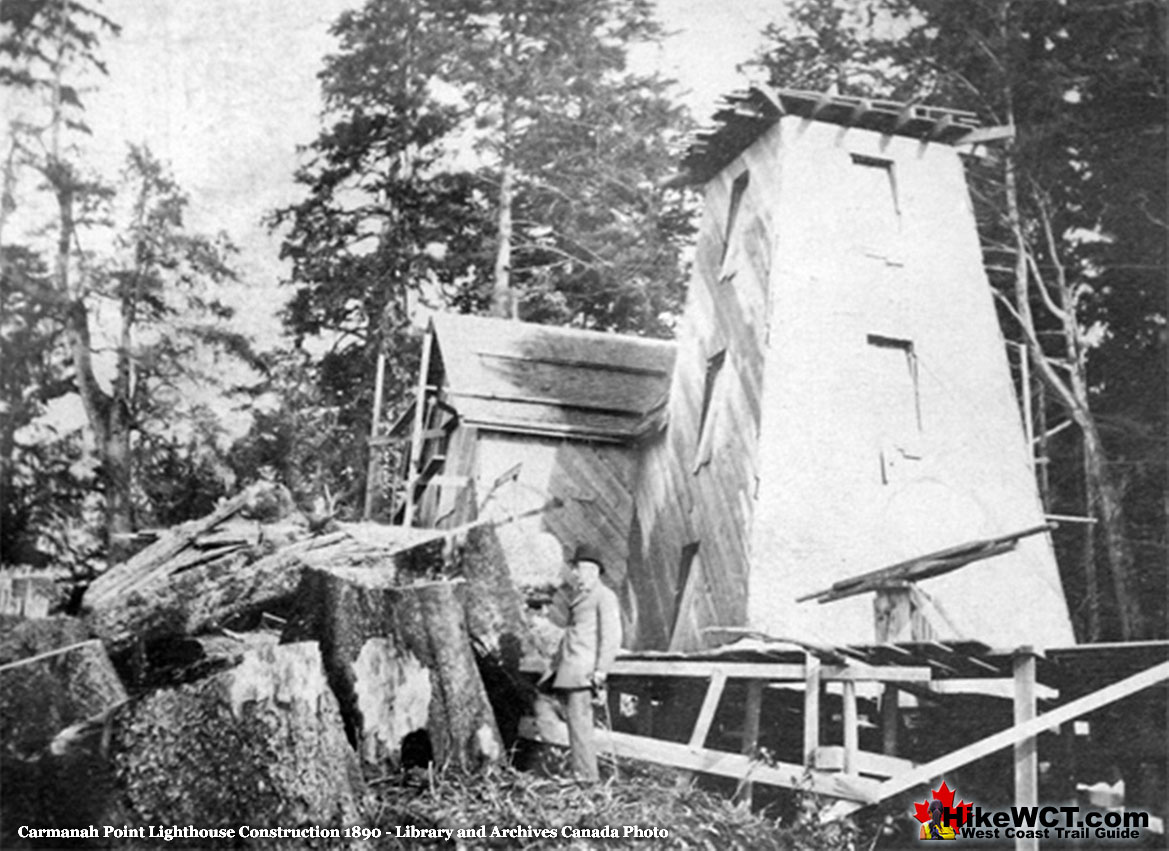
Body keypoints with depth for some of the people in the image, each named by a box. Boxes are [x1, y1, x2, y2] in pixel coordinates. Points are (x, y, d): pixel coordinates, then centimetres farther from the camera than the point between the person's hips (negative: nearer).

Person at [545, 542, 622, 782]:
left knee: (579, 720, -11)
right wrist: (566, 587, 10)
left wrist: (600, 671, -16)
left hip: (584, 670, -9)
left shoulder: (604, 596, -7)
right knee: (575, 720, 9)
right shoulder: (579, 596, 22)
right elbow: (558, 619, 17)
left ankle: (586, 776, -8)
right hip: (569, 669, 9)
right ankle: (581, 773, 14)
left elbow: (612, 637, -12)